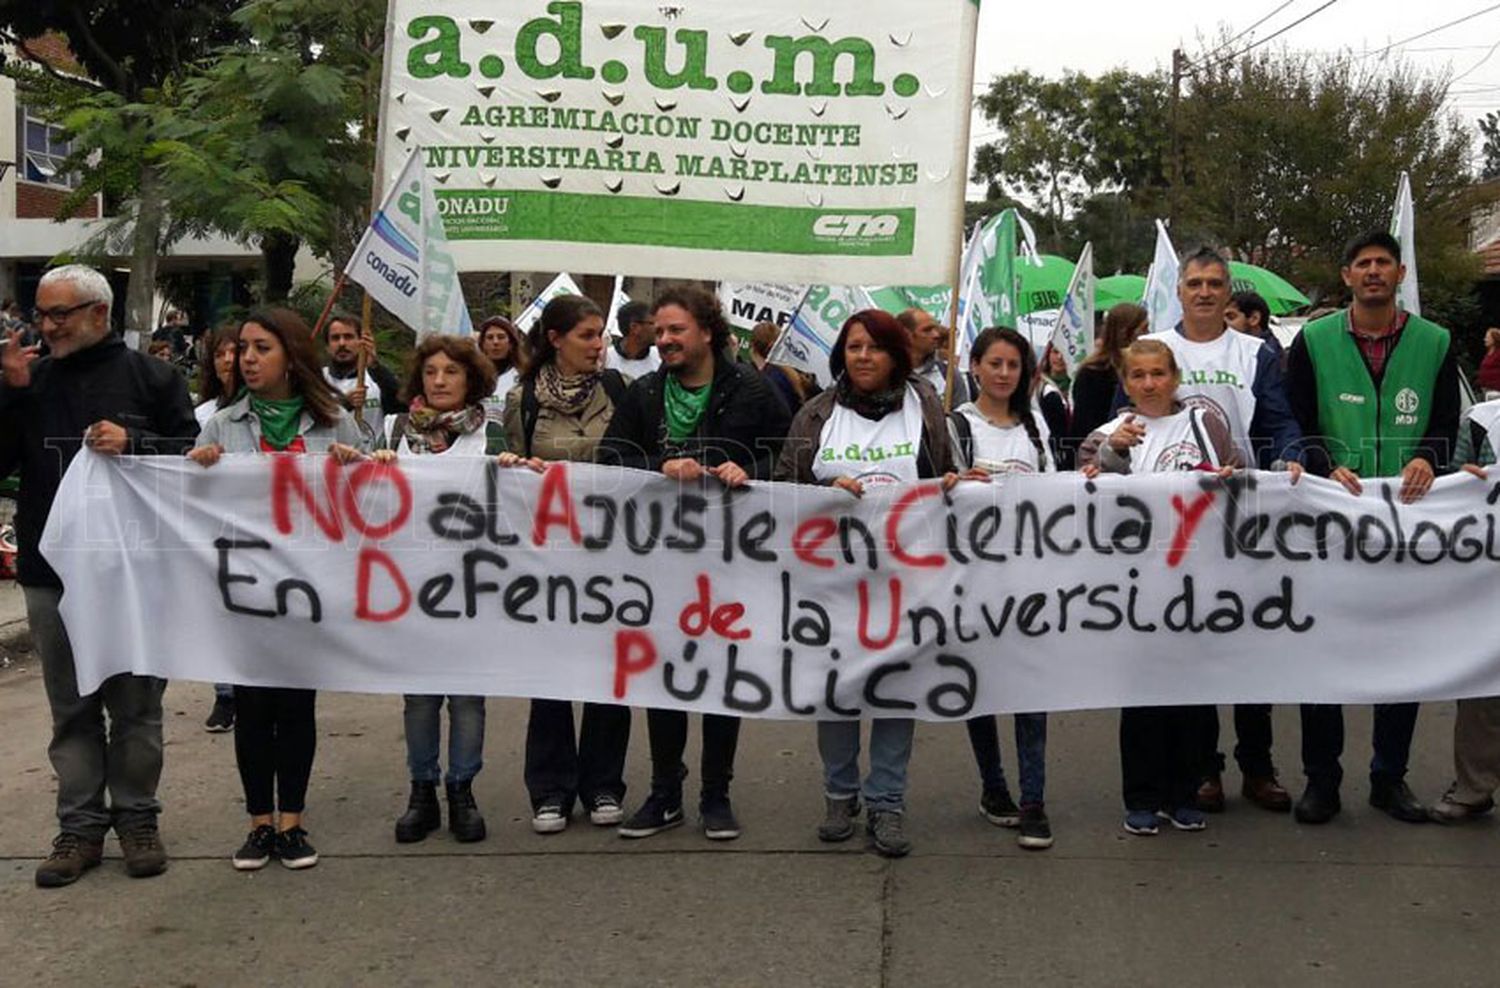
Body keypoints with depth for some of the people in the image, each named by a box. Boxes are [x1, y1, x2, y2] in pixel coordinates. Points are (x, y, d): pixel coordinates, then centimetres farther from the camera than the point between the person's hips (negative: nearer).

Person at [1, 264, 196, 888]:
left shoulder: (148, 377, 1)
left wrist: (134, 443, -17)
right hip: (51, 572, 3)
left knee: (136, 704, 6)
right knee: (71, 709, 9)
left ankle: (136, 818, 17)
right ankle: (81, 825, 17)